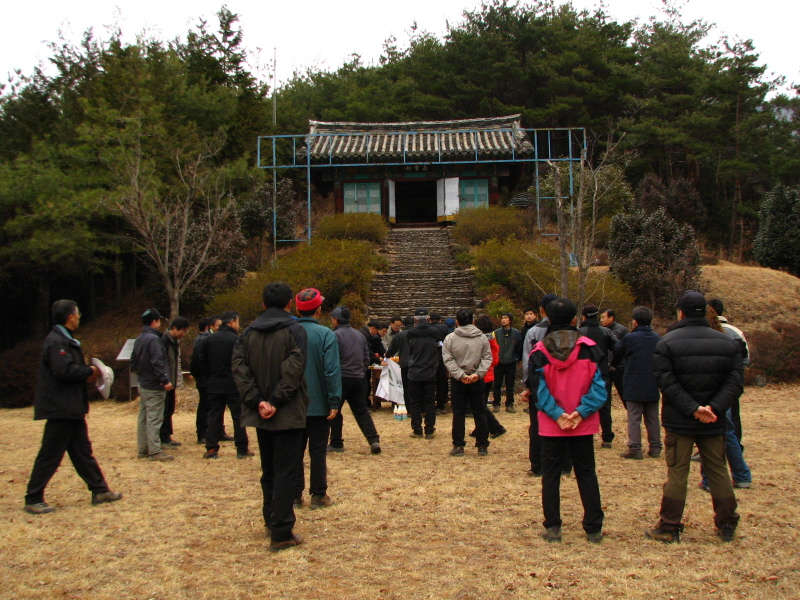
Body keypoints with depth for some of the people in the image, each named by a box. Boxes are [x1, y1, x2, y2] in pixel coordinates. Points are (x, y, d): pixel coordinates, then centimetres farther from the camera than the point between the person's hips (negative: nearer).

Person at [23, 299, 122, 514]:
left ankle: (100, 490, 20)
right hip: (61, 408, -11)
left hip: (72, 408, 11)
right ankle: (33, 500, 8)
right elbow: (64, 370, -28)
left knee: (83, 451, 14)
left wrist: (87, 375, 2)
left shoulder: (65, 340, 16)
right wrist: (90, 372, -14)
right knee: (50, 456, -2)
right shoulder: (56, 341, -18)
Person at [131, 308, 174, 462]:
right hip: (154, 386, -9)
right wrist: (165, 380, -24)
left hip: (143, 384, 9)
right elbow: (158, 362, -24)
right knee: (154, 419, -7)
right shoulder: (153, 339, -17)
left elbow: (133, 362, 16)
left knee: (143, 418, 13)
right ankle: (155, 451, -5)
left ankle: (143, 449, 19)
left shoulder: (139, 339, 12)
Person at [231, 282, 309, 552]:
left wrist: (257, 401, -10)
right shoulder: (294, 330, -8)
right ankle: (281, 533, -1)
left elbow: (238, 367, -4)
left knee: (269, 469, 18)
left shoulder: (248, 333, 6)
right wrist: (276, 401, -15)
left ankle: (271, 521, 27)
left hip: (260, 414, 5)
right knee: (285, 472, -1)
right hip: (287, 414, -5)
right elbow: (294, 370, -18)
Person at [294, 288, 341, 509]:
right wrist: (334, 401, -13)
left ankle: (295, 494, 17)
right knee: (318, 451, 6)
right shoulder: (326, 334, -11)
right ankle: (318, 495, 11)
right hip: (319, 404, -3)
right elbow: (332, 370, -16)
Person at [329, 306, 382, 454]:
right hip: (358, 379, 6)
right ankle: (374, 440, -1)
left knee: (334, 411, 7)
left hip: (341, 379, -6)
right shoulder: (360, 335, 13)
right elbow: (366, 358, 16)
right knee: (362, 411, 10)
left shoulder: (335, 335, -10)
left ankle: (336, 444, 11)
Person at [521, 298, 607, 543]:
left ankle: (552, 527, 11)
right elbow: (598, 385, -9)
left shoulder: (540, 350, -5)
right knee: (586, 474, 11)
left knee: (550, 474, 10)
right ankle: (593, 529, 14)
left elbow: (538, 389, -10)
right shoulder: (589, 347, -5)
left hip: (551, 425, 0)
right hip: (583, 424, 1)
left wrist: (556, 414, -10)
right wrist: (581, 412, -12)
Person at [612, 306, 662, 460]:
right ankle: (655, 448, 15)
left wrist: (612, 364, 24)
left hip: (634, 385, -5)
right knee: (652, 418, 12)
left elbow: (617, 353, 4)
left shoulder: (630, 338, -12)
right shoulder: (657, 338, 3)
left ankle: (635, 449, -3)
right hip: (652, 386, 5)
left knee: (634, 419, -1)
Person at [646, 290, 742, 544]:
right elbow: (735, 382, -4)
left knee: (677, 473, 2)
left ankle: (669, 528, 7)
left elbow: (667, 383, -16)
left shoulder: (667, 343, -7)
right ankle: (727, 525, 22)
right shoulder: (728, 342, 5)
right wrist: (715, 408, -13)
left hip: (679, 422, -3)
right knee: (718, 470, 14)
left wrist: (693, 409, -17)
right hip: (714, 423, 3)